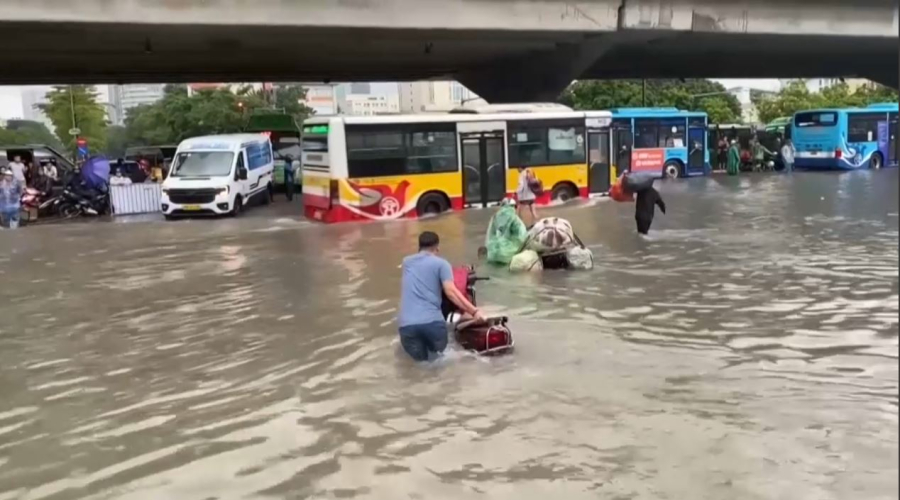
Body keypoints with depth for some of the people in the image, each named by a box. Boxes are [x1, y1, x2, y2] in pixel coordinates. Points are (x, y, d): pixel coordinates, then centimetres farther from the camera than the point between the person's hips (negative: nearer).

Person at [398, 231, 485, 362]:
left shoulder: (406, 262, 22)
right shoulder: (441, 263, 8)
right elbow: (450, 292, -7)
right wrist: (474, 311, -5)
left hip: (406, 323, 3)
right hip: (432, 320, -2)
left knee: (420, 356, 18)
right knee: (439, 349, 24)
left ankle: (417, 349, -10)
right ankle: (432, 346, -4)